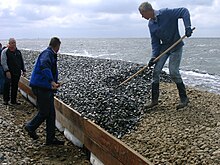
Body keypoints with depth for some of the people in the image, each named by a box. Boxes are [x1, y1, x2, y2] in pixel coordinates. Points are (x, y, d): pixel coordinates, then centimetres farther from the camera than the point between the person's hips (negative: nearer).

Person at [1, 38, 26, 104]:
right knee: (7, 85, -6)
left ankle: (13, 100, 15)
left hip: (17, 73, 5)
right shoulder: (5, 51, -1)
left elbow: (22, 62, 20)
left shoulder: (18, 52, 15)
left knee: (15, 86, 7)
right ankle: (6, 100, 4)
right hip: (9, 72, -5)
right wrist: (7, 71, -17)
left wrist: (24, 70, 14)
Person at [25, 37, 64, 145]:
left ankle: (51, 139, 15)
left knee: (51, 113, 9)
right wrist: (52, 81, -47)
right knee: (44, 112, -2)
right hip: (41, 88, -10)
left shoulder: (51, 54, 19)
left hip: (47, 88, 10)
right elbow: (44, 66, -36)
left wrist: (54, 83, 45)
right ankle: (30, 127, 23)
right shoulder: (47, 54, -14)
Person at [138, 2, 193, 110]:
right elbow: (154, 41, 5)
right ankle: (154, 100, 9)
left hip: (176, 46, -7)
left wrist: (188, 27, -29)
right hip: (164, 47, 7)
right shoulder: (151, 24, 3)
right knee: (156, 71, 0)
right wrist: (154, 56, -6)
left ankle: (184, 98, 3)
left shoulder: (166, 13, -17)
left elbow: (184, 11, -18)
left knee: (173, 72, -13)